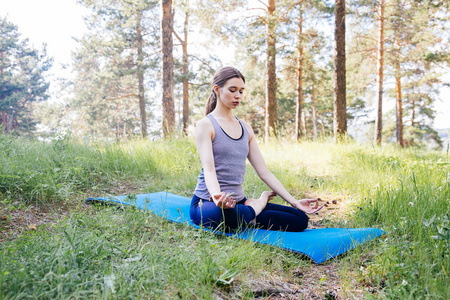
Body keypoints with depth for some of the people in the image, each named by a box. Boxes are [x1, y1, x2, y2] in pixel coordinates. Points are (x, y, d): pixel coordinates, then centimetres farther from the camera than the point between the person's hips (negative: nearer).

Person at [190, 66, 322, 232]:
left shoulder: (246, 128, 14)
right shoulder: (206, 125, -4)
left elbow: (264, 171, 11)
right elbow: (209, 170, -18)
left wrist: (294, 202, 3)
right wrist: (217, 197, -40)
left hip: (238, 202, 5)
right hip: (207, 203, -4)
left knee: (300, 219, -11)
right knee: (224, 214, -42)